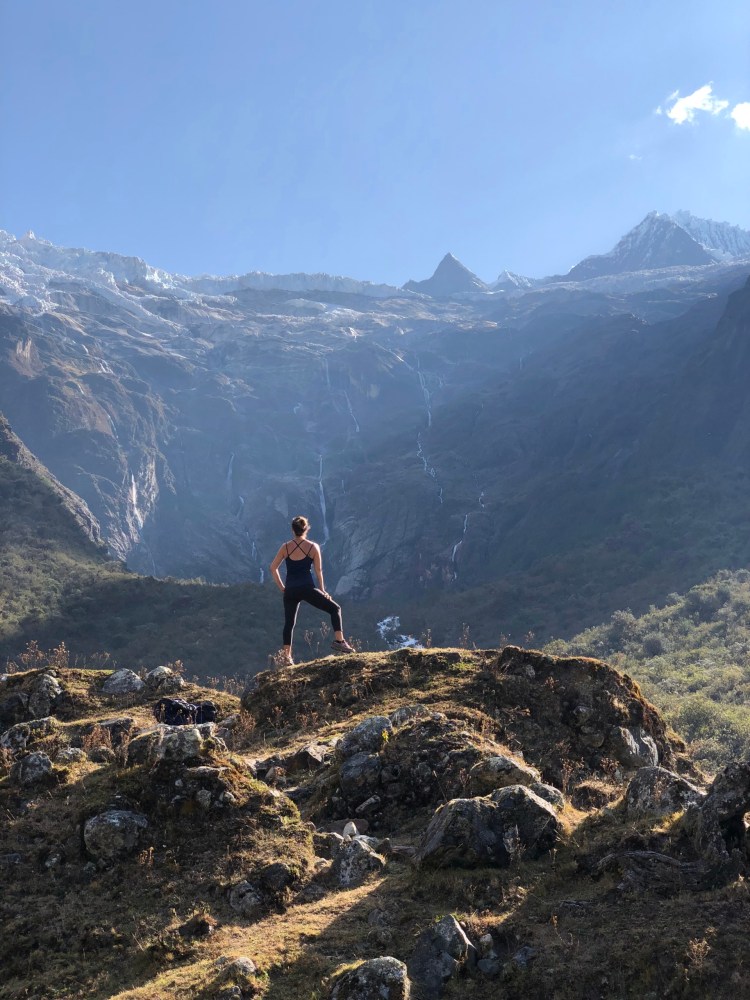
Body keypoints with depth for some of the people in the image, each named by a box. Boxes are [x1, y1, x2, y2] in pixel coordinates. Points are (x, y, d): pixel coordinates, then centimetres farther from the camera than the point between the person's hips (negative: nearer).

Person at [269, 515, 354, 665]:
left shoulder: (285, 547, 3)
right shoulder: (313, 547, -1)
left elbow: (273, 568, 4)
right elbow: (318, 571, 2)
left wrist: (282, 588, 12)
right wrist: (322, 591, 11)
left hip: (290, 591, 3)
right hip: (307, 589, -2)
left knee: (289, 623, 16)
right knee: (335, 608, 11)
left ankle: (286, 657, 14)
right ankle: (338, 641, -2)